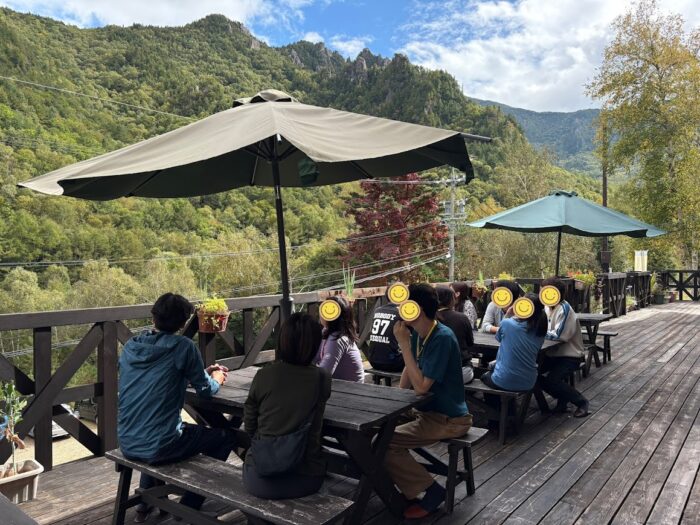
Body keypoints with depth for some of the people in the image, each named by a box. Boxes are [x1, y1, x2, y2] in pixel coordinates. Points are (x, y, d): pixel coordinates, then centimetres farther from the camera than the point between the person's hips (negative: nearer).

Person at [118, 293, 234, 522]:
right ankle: (188, 508, 20)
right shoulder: (183, 346, -14)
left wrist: (202, 373, 25)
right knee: (226, 436, 14)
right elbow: (206, 390, -4)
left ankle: (146, 504, 40)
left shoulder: (130, 347, 4)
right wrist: (216, 379, 19)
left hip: (127, 444, 7)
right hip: (158, 446, -7)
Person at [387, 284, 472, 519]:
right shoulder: (418, 334, 1)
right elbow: (410, 369, 15)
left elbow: (421, 387, -28)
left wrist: (404, 344, -27)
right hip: (429, 410, 9)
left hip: (449, 419, -9)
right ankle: (409, 485, 20)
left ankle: (431, 491, -1)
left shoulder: (442, 338, -26)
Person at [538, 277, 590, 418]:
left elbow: (558, 335, -29)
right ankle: (563, 398, 14)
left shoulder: (564, 309, -22)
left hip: (570, 356, -8)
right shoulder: (548, 307, 2)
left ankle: (581, 402, -1)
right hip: (554, 353, 8)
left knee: (551, 380, -25)